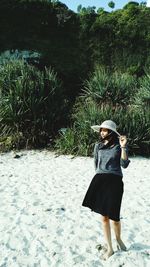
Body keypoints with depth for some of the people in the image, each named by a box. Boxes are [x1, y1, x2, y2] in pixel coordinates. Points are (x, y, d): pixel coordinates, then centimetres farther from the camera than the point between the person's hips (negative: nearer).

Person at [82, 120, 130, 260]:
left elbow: (124, 164, -9)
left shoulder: (118, 146, -1)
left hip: (114, 181, -3)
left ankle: (118, 238, 35)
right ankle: (109, 248, 21)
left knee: (113, 215, 1)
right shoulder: (98, 145, 9)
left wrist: (123, 147, -15)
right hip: (100, 180, 4)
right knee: (104, 216, 6)